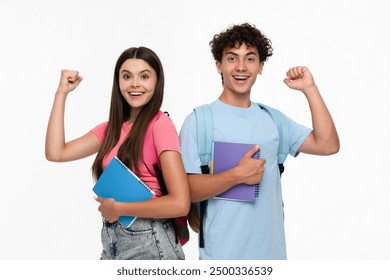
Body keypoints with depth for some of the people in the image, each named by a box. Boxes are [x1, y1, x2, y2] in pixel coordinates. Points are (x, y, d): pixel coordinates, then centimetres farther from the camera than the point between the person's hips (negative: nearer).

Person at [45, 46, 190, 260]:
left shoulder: (160, 125, -15)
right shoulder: (112, 127, 7)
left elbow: (179, 204, -22)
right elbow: (55, 153, -1)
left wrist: (117, 208, -13)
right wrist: (62, 92, 1)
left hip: (148, 243, -7)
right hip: (112, 241, 7)